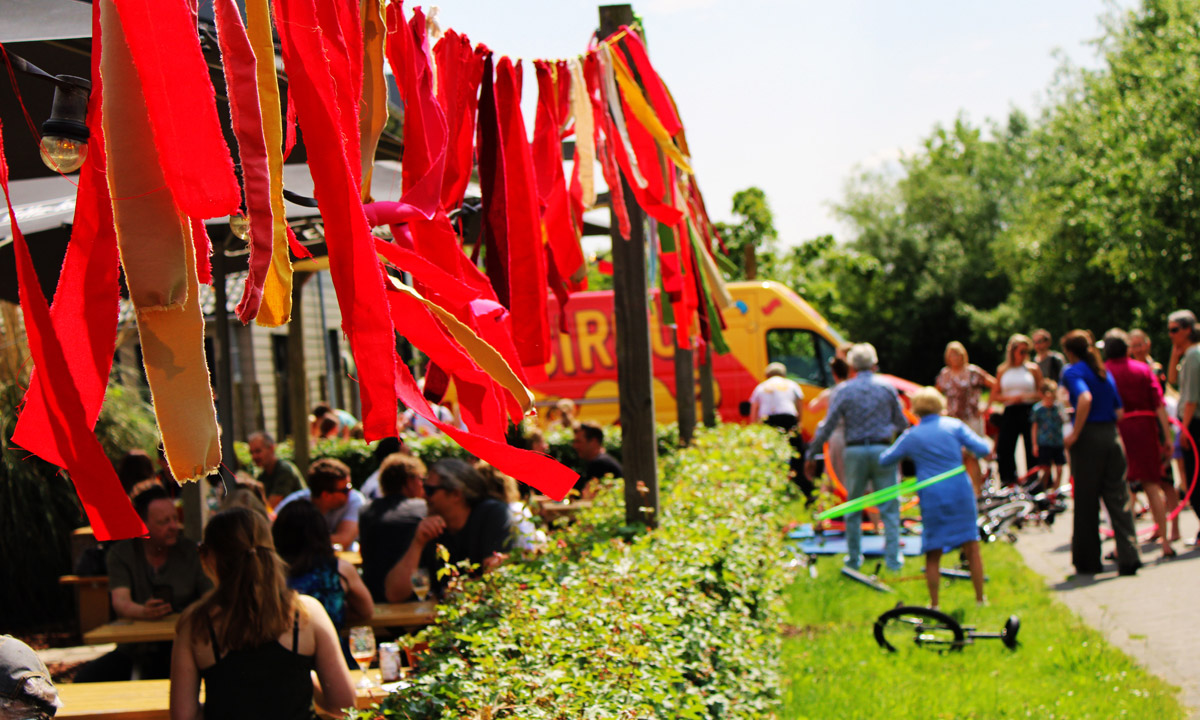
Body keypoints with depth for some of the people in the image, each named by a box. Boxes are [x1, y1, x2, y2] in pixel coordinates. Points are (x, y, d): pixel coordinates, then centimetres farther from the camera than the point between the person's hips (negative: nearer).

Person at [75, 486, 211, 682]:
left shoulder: (189, 551, 5)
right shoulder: (121, 553, 3)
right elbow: (120, 602, -11)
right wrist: (143, 612, -34)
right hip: (134, 650, 1)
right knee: (85, 677, -21)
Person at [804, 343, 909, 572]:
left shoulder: (844, 390, -1)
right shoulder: (887, 388, 1)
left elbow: (827, 426, -4)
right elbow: (902, 423, 8)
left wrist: (811, 455, 2)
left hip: (855, 451, 0)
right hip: (882, 449, 0)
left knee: (853, 508, 12)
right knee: (889, 507, 5)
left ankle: (854, 558, 14)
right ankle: (893, 558, 2)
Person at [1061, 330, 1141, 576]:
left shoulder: (1072, 371, -6)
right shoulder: (1105, 372, 15)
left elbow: (1085, 399, -25)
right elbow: (1119, 411, 13)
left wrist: (1075, 434, -20)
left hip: (1088, 438, -5)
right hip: (1111, 436, 6)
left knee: (1086, 501, 4)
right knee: (1118, 498, 5)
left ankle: (1088, 562, 12)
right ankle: (1128, 557, -4)